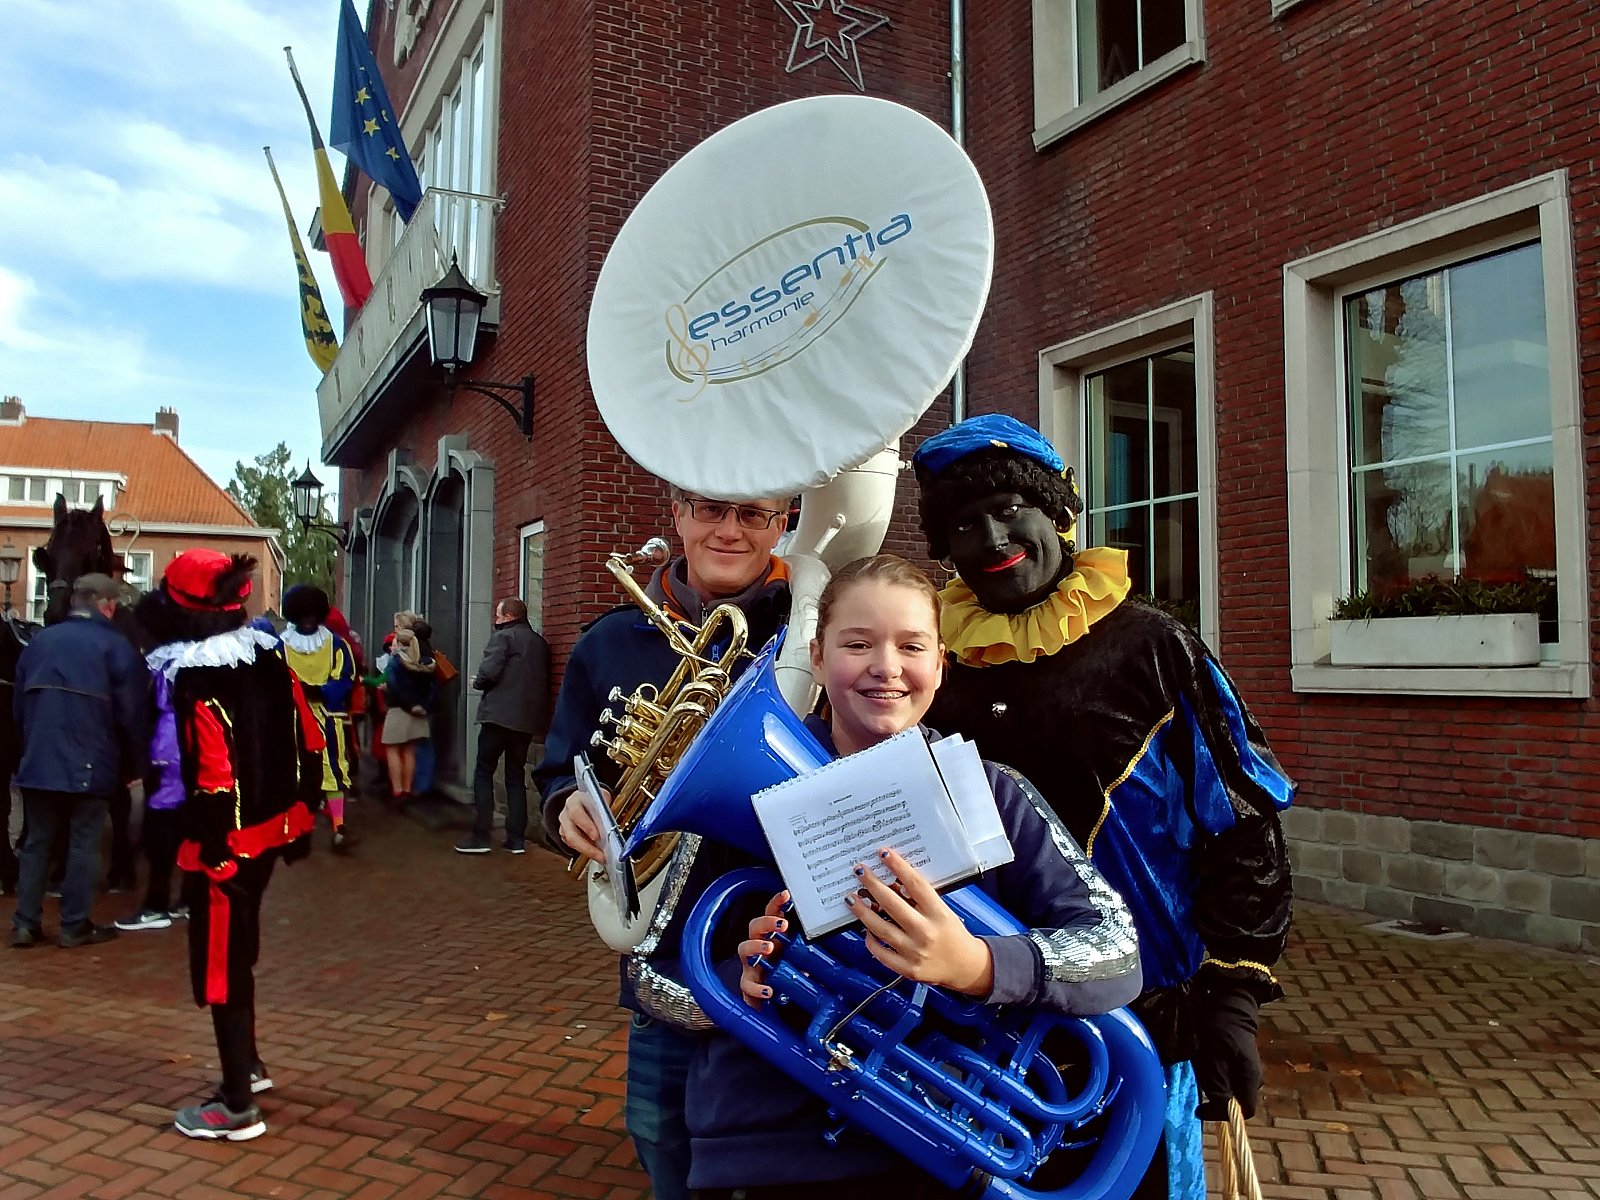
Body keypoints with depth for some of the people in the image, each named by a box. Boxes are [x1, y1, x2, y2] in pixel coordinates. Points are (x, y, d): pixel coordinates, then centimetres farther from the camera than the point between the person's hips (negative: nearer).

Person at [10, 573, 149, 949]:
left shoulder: (39, 640, 8)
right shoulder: (116, 646, -8)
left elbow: (18, 704, 14)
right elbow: (132, 713, -9)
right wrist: (133, 765, 3)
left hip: (38, 761, 5)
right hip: (90, 764, -5)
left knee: (36, 841, 13)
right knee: (84, 843, 3)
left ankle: (25, 923, 14)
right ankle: (74, 926, 9)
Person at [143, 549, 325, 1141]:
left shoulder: (191, 675, -21)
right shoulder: (267, 652, 3)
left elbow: (213, 774, -25)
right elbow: (307, 740, 7)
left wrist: (207, 850, -16)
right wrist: (301, 815, 15)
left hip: (226, 840, -8)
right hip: (273, 826, 8)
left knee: (219, 964, 5)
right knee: (237, 950, 25)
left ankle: (238, 1107, 15)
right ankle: (247, 1065, 41)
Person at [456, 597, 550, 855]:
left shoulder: (502, 636, -6)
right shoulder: (540, 642, 16)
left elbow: (489, 672, -17)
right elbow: (545, 679, 19)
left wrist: (477, 681, 3)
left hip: (500, 715, -7)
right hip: (528, 719, 7)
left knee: (483, 772, 2)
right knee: (516, 776, 13)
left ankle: (480, 837, -1)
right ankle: (517, 839, 10)